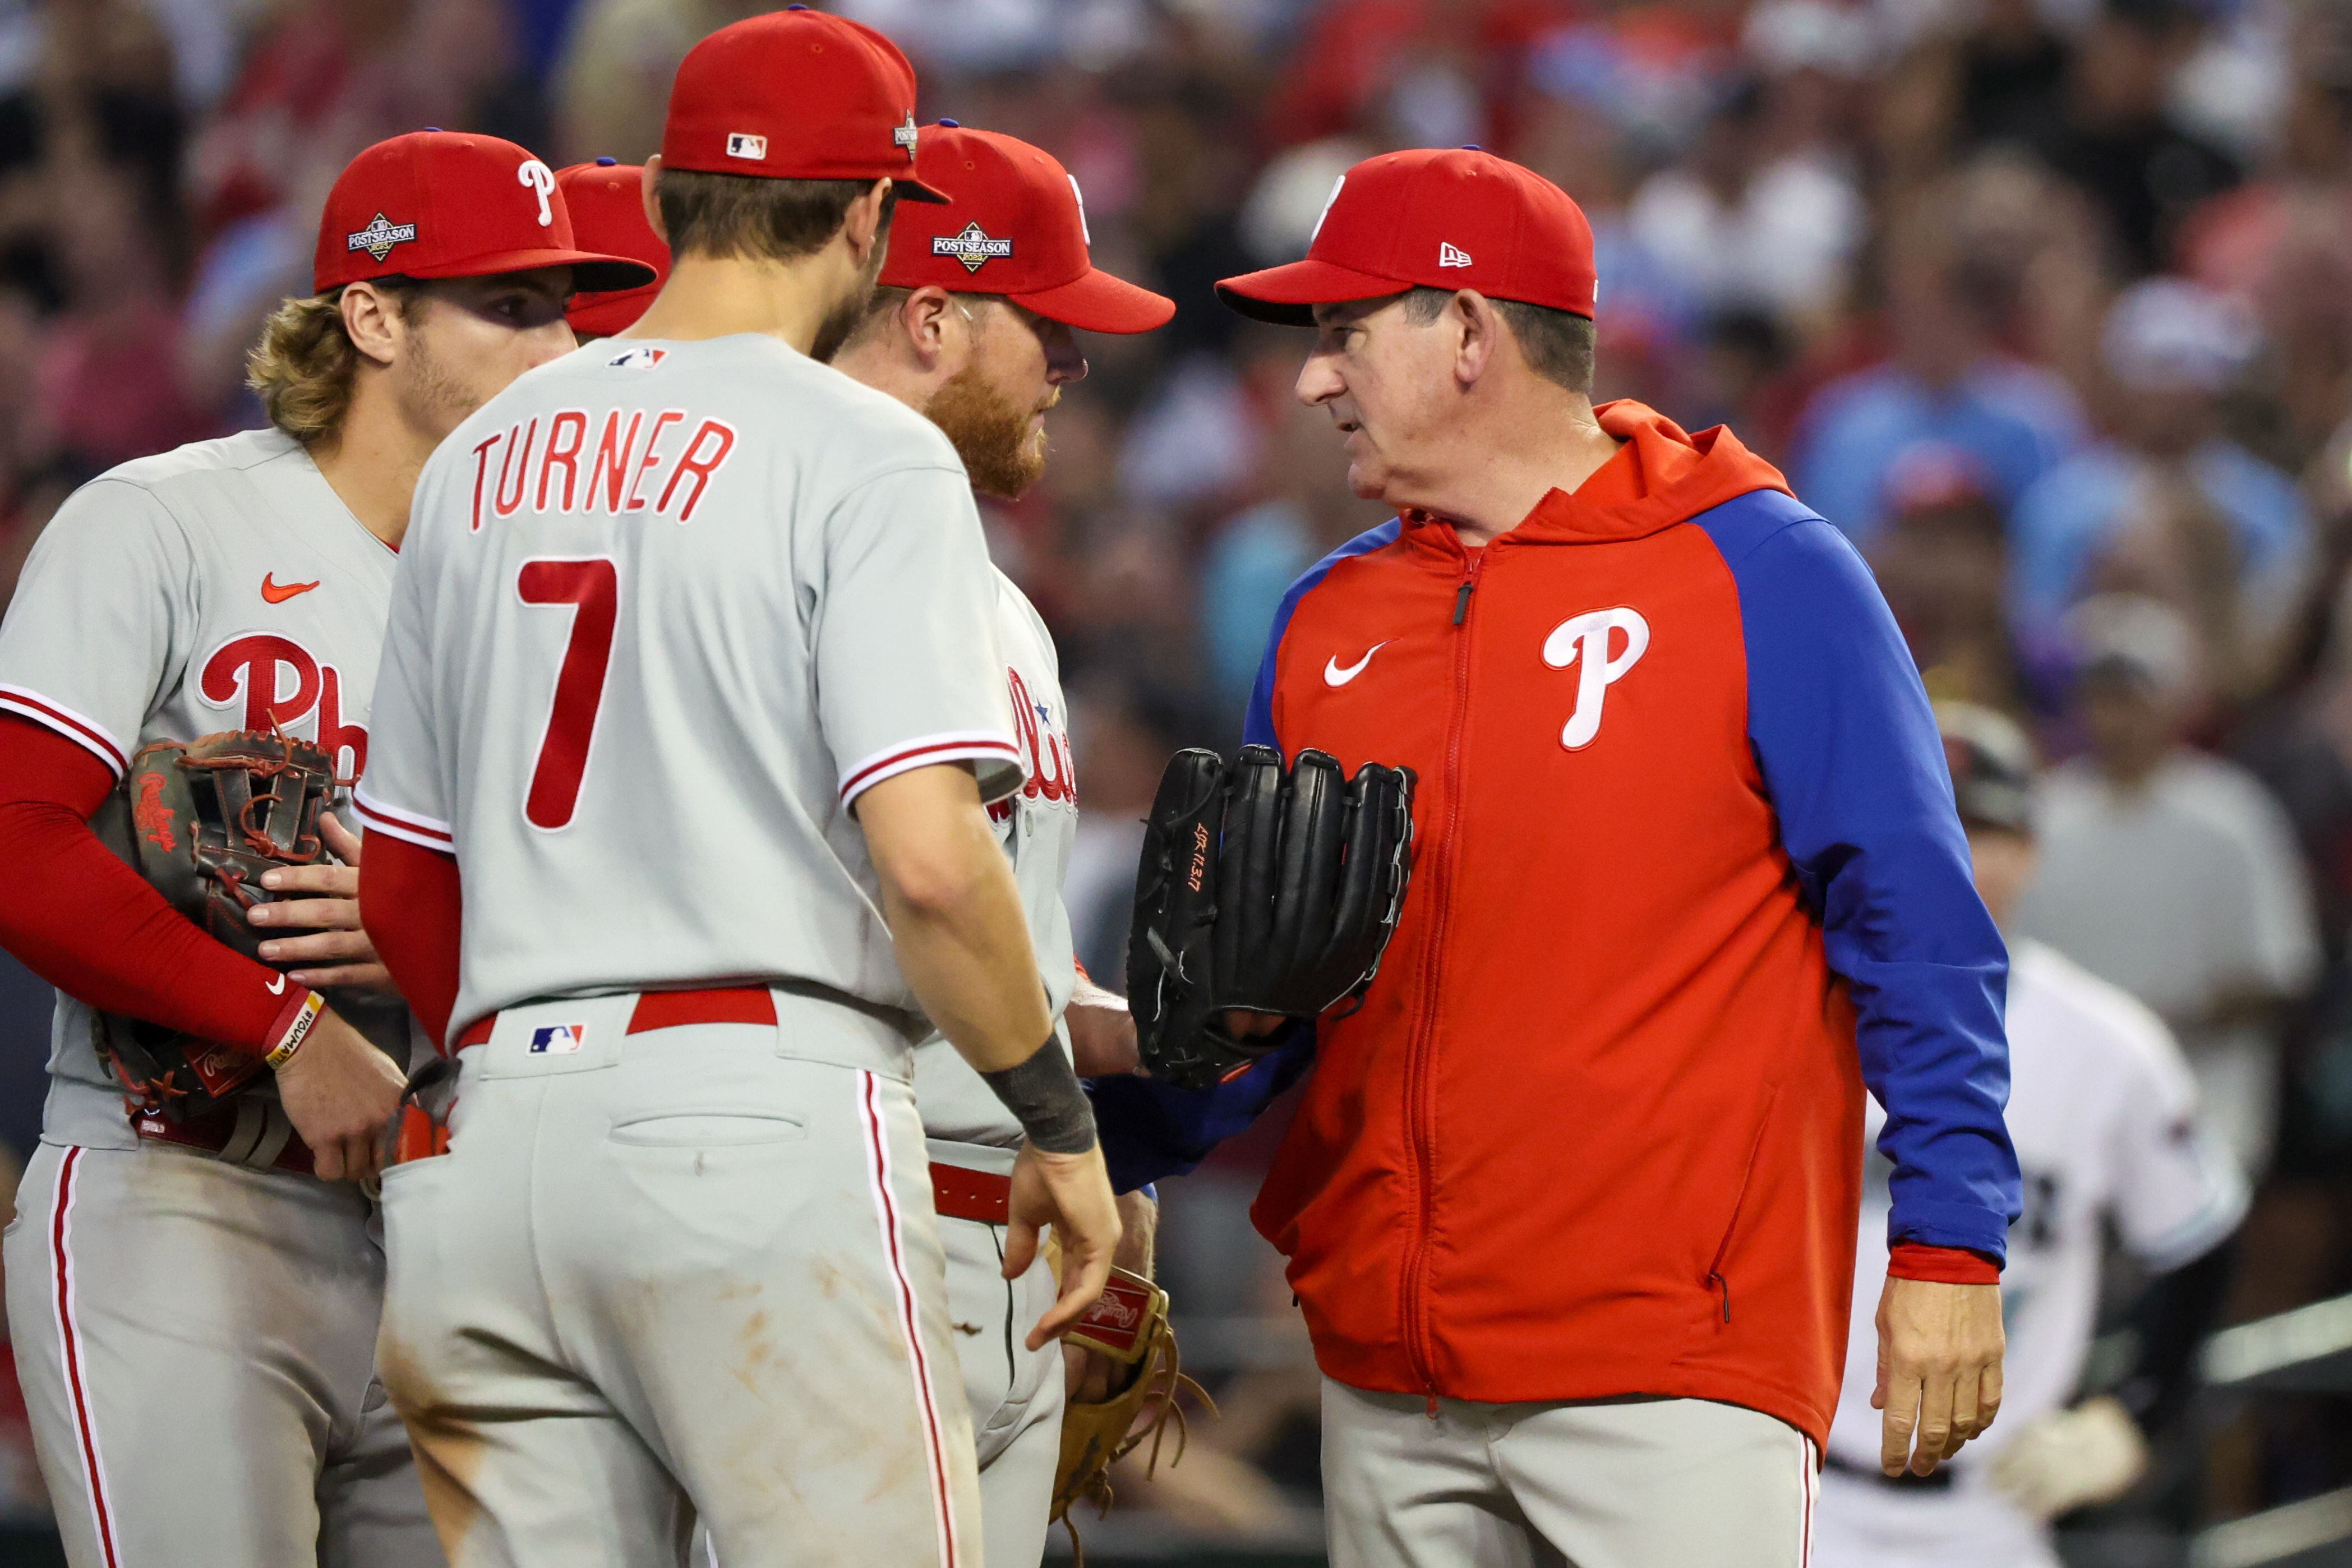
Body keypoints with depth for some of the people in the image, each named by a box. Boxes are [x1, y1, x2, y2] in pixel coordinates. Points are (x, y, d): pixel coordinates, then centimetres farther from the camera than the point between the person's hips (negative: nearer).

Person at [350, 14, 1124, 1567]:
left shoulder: (480, 463, 17)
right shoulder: (864, 453, -4)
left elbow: (400, 887, 21)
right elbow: (927, 855, -14)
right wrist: (1062, 1129, -3)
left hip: (500, 1133, 6)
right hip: (767, 1120, -6)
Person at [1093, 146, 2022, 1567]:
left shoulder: (1762, 572, -2)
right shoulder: (1330, 619, 15)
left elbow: (1915, 925, -5)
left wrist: (1951, 1247, -12)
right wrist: (1085, 1145, 3)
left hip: (1673, 1372, -6)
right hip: (1386, 1379, 6)